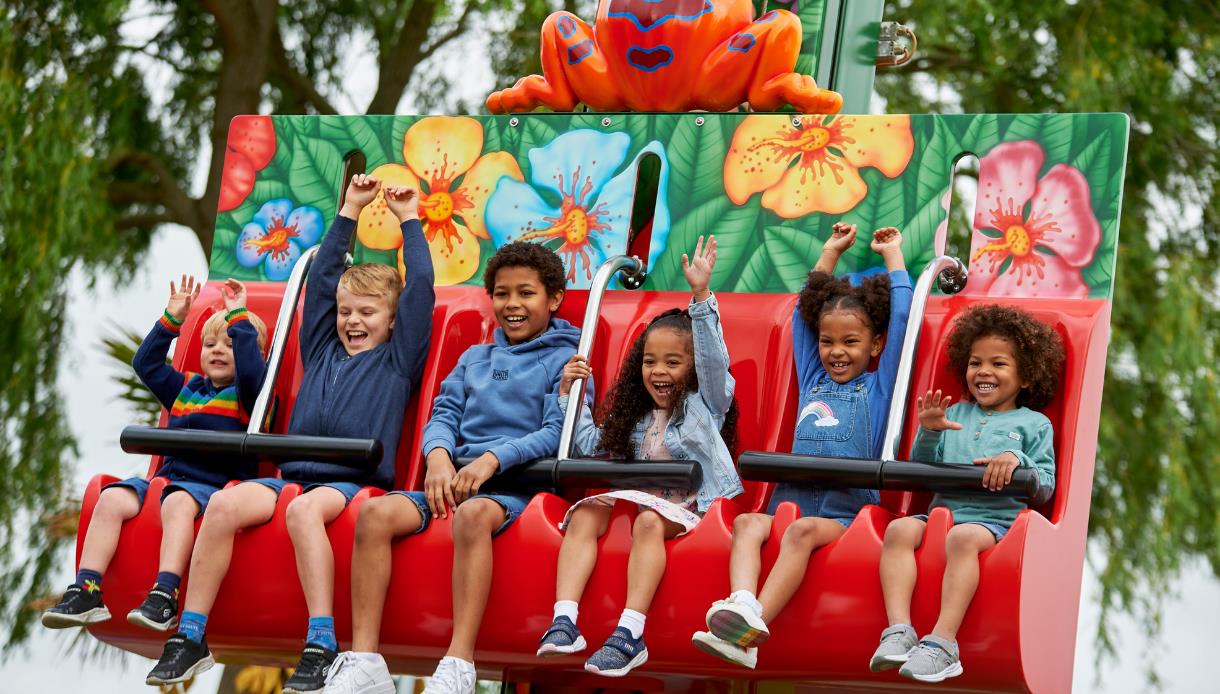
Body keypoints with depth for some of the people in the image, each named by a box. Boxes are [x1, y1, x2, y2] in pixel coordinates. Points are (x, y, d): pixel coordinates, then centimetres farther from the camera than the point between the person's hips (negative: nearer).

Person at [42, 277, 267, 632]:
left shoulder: (244, 393, 6)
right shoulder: (186, 387, 25)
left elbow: (252, 367, -15)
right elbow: (146, 364, 28)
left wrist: (238, 317, -12)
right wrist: (172, 319, 21)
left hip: (214, 483, -6)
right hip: (168, 478, 6)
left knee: (178, 502, -39)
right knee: (112, 498, -20)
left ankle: (164, 596, -48)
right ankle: (85, 592, -27)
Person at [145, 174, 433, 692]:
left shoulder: (398, 359, 15)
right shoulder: (323, 351, 26)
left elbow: (421, 287, 11)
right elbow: (321, 277, 31)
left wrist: (409, 221, 19)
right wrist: (349, 212, 33)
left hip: (353, 482, -5)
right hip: (295, 474, 5)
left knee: (303, 508, -38)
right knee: (225, 503, -24)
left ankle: (321, 645, -43)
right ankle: (190, 637, -25)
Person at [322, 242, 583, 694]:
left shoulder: (564, 361, 8)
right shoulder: (473, 359, 26)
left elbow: (557, 434, -5)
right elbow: (443, 415, 15)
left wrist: (493, 458, -19)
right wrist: (438, 455, -9)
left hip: (514, 482, -5)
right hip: (453, 477, 5)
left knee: (473, 513, -40)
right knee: (375, 512, -23)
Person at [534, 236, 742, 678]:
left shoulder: (705, 404, 8)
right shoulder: (633, 417, 23)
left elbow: (712, 358, -7)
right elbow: (592, 446, 29)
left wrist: (701, 294, -19)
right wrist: (571, 395, 20)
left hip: (688, 506, -5)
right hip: (637, 497, 5)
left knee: (649, 522, -36)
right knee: (584, 515, -23)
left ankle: (630, 634, -47)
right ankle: (564, 622, -39)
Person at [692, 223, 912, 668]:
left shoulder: (877, 386, 16)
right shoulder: (813, 381, 27)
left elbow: (900, 316, 13)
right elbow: (804, 311, 37)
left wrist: (892, 254, 24)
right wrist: (830, 253, 42)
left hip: (845, 511, -4)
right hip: (791, 500, 4)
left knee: (803, 530, -35)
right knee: (747, 523, -28)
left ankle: (754, 626, -54)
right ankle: (742, 605, -54)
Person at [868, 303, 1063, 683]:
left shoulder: (1034, 424, 14)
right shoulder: (955, 414, 24)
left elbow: (1046, 483, 4)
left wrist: (1017, 460, -15)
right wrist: (928, 434, 1)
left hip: (994, 519, -4)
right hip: (942, 509, 4)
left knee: (962, 538, -38)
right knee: (900, 528, -27)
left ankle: (943, 642, -47)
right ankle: (899, 631, -39)